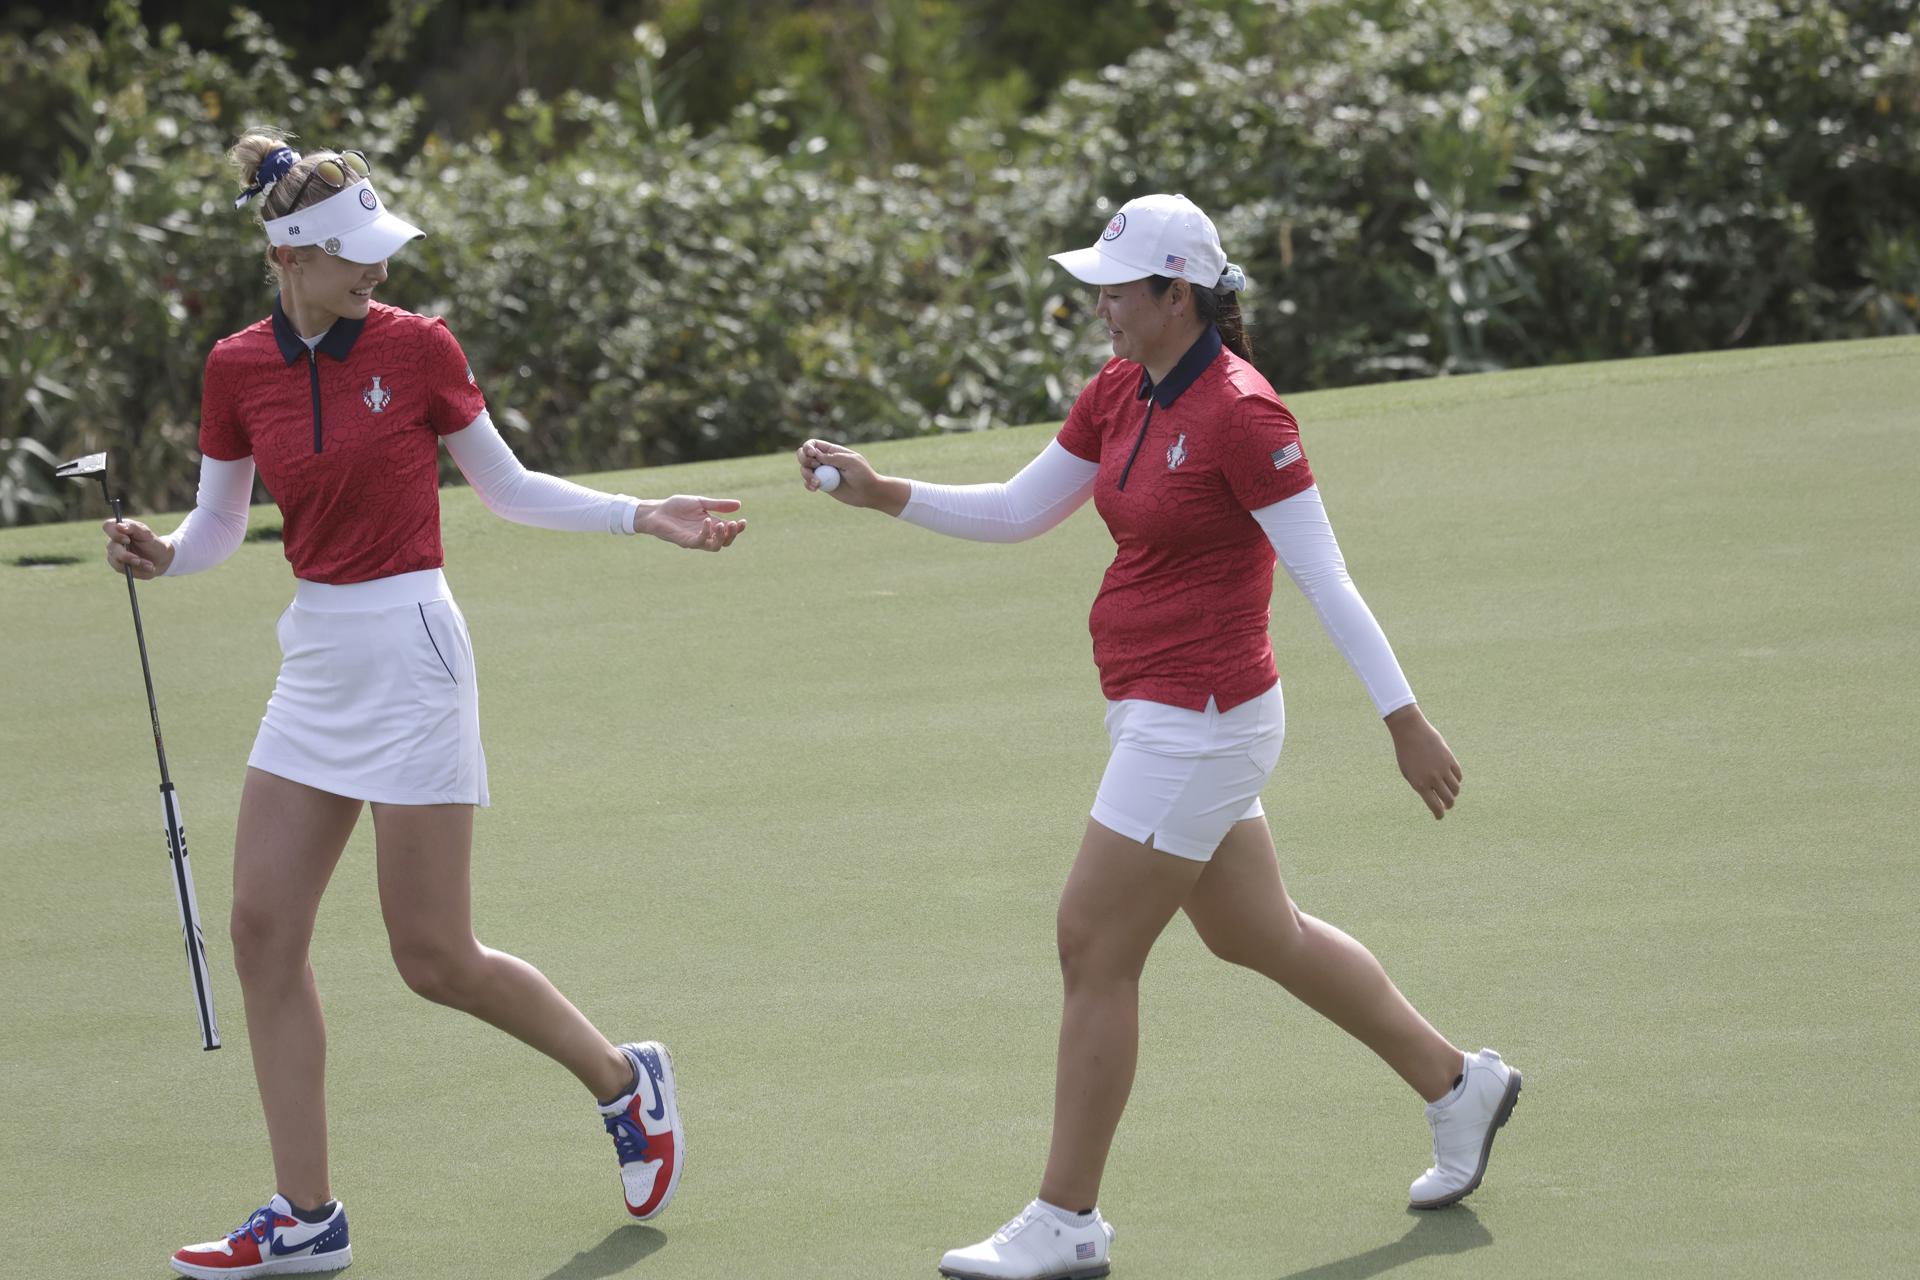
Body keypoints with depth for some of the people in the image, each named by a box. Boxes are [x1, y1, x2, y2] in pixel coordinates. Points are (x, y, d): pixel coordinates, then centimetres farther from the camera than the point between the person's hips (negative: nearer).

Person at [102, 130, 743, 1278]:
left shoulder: (416, 347, -7)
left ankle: (625, 1081, 21)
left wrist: (644, 517, -4)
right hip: (316, 656, 5)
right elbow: (221, 522, 12)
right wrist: (165, 553, -10)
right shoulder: (239, 369, 2)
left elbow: (506, 488, 4)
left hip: (408, 649, -5)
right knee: (265, 928, -1)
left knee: (436, 958, -3)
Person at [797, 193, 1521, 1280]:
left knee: (1093, 949, -4)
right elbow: (1017, 512, 15)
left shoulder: (1240, 413, -20)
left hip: (1197, 721, -9)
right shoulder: (1121, 393, 5)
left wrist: (1405, 720, -19)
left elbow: (1326, 578, -19)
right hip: (1165, 714, 9)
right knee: (1260, 935, 20)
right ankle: (1458, 1085, 36)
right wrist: (881, 493, 5)